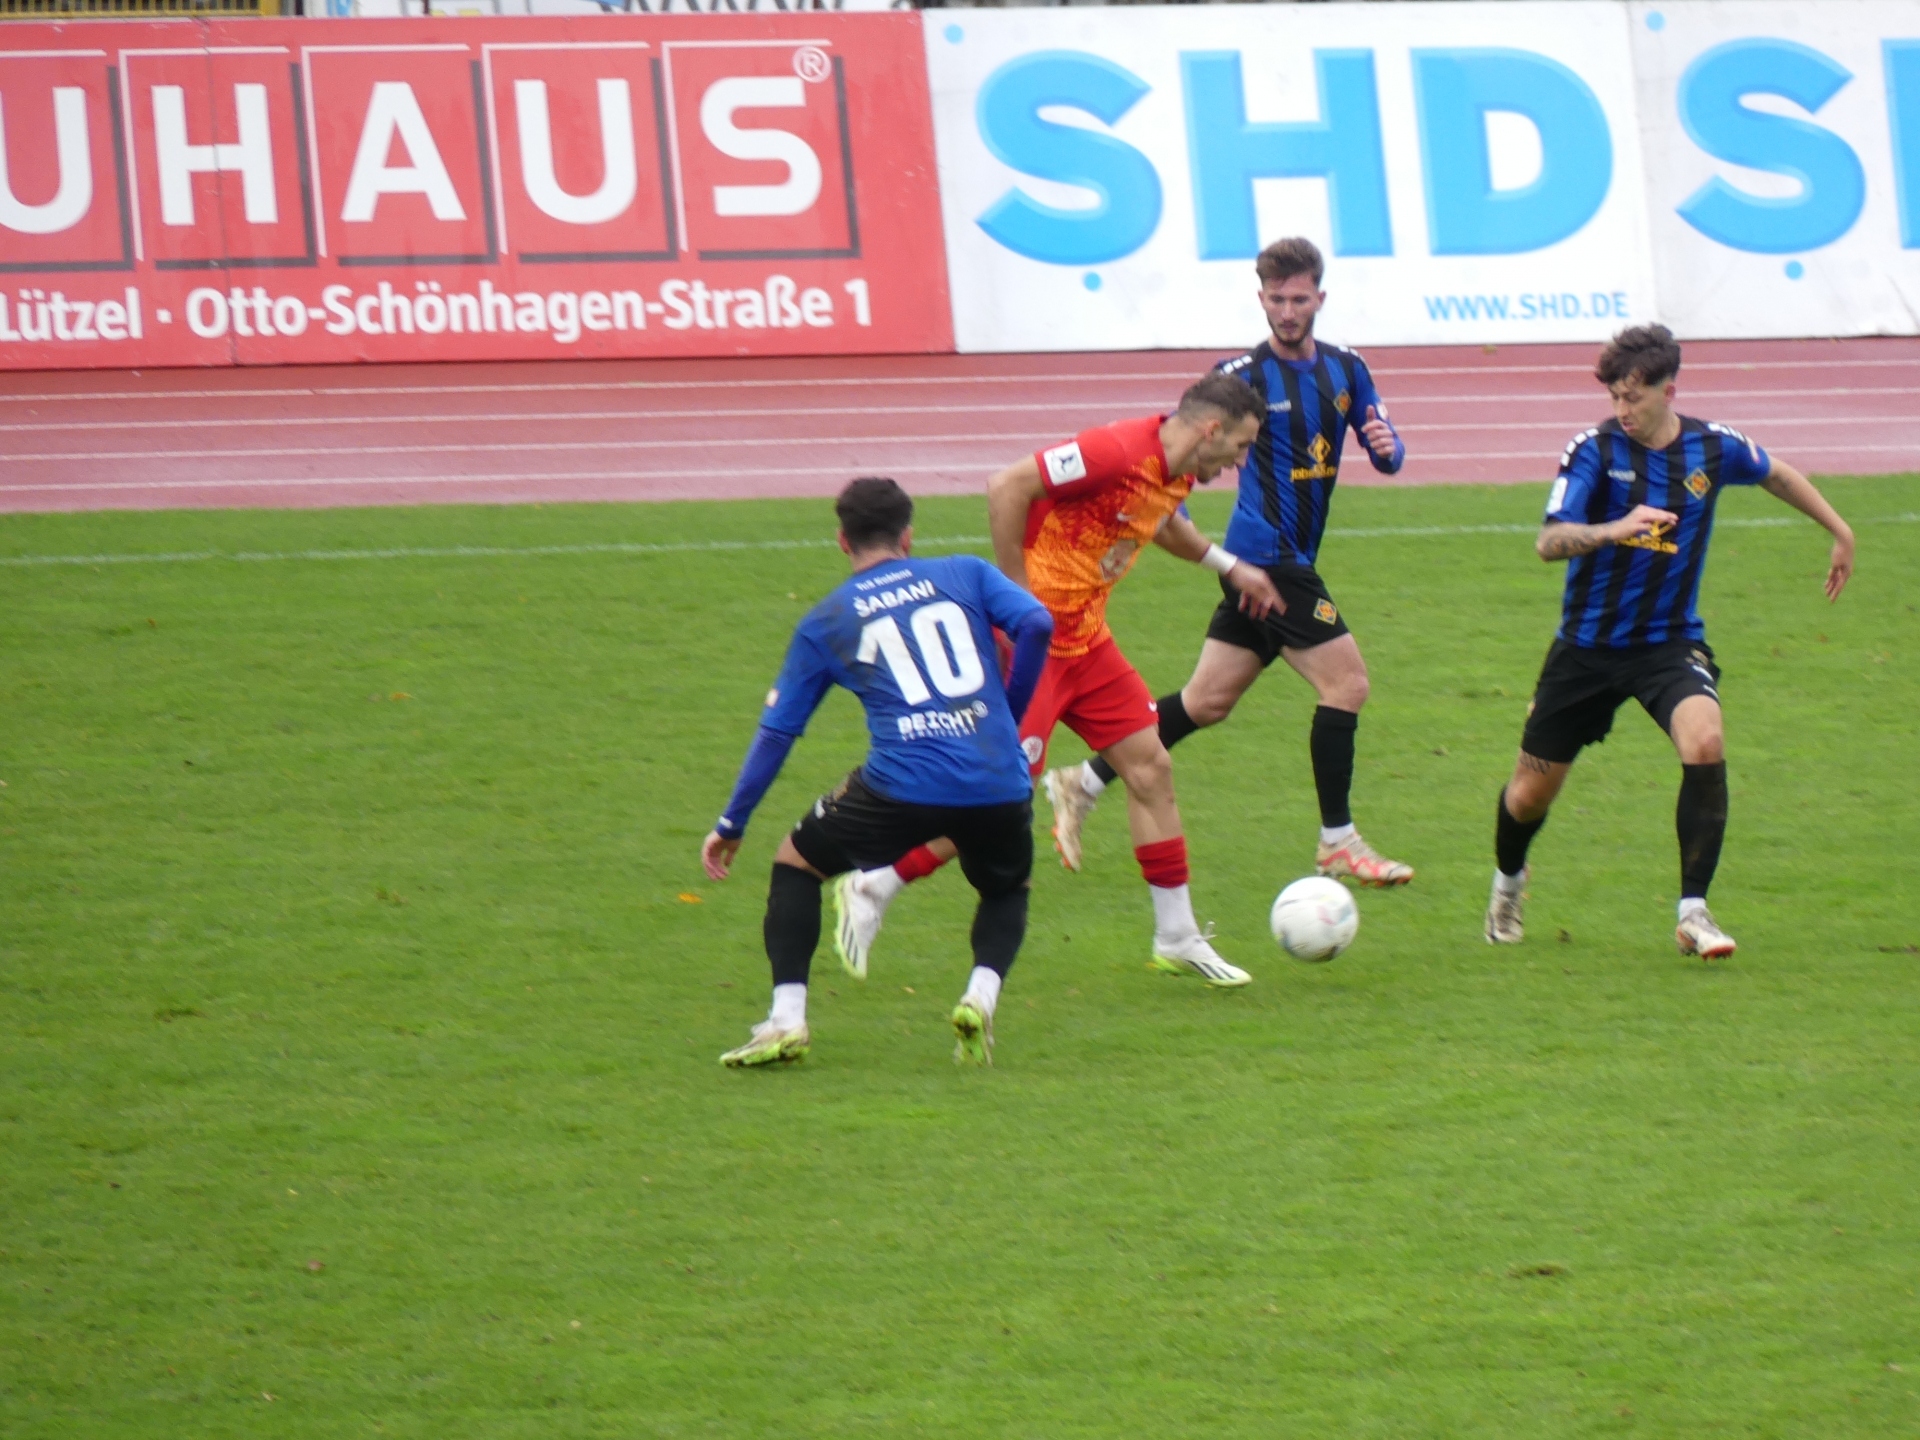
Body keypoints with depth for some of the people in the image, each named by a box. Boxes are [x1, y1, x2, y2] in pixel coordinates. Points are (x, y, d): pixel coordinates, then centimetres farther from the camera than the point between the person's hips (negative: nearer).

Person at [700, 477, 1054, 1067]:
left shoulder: (824, 623, 16)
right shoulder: (964, 575, 17)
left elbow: (777, 731, 17)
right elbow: (1036, 623, 0)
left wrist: (731, 825, 25)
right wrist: (1009, 715, 13)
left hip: (903, 784, -2)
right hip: (999, 785, 2)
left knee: (795, 863, 21)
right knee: (1006, 891, 31)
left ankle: (786, 1018, 7)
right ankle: (981, 996, 3)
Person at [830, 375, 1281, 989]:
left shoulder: (1177, 473, 7)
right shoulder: (1119, 451, -23)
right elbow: (1007, 487, -26)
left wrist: (1227, 566, 33)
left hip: (1086, 640, 9)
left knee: (1150, 767, 7)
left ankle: (1178, 939, 16)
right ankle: (870, 891, 4)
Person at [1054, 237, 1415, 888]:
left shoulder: (1346, 370, 10)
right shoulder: (1243, 375, -9)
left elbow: (1387, 457, 11)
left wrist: (1387, 447, -12)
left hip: (1289, 561, 7)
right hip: (1268, 556, -7)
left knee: (1207, 701, 11)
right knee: (1346, 682, -11)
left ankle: (1083, 784, 20)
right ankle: (1336, 844, -4)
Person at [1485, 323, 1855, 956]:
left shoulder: (1713, 448, -4)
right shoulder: (1595, 450, -13)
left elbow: (1777, 475, 19)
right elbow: (1550, 541, -25)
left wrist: (1840, 532, 25)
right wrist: (1612, 530, -44)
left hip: (1671, 642, 1)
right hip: (1588, 644, -1)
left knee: (1704, 743, -29)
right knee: (1533, 790, 7)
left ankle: (1693, 914, -21)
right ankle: (1507, 882, 43)